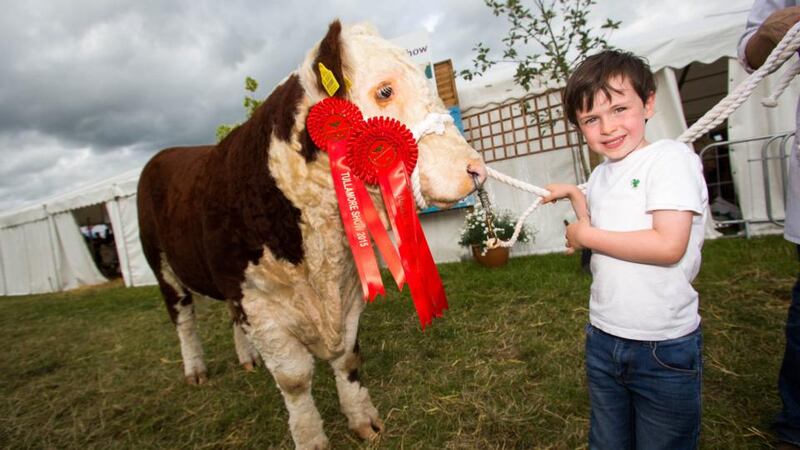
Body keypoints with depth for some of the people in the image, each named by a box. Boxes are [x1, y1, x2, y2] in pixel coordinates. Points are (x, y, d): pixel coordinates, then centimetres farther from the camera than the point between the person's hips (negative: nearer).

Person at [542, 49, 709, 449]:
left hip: (664, 346, -6)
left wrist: (586, 236, -16)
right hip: (602, 340, 7)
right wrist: (575, 195, 15)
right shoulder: (601, 175, 6)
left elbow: (669, 245, -25)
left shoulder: (671, 157, -15)